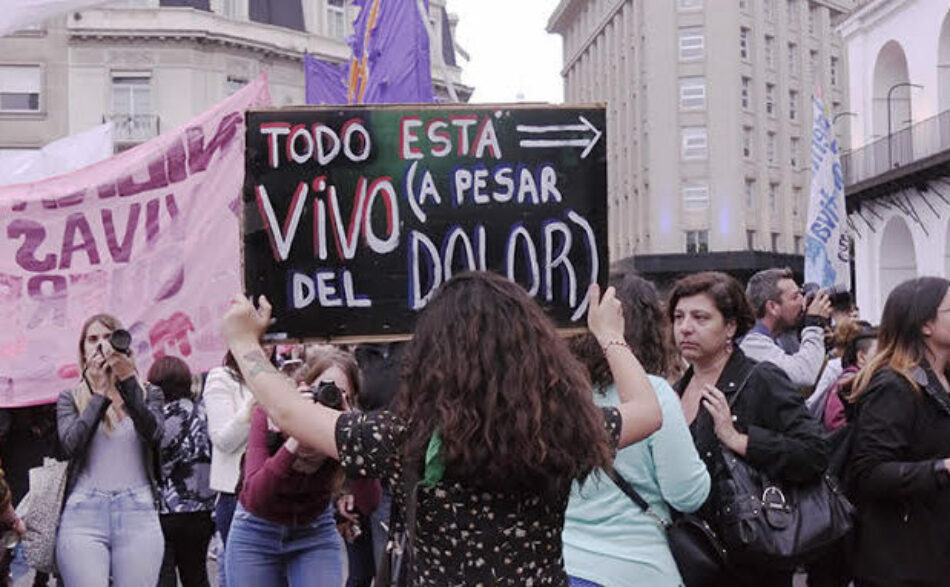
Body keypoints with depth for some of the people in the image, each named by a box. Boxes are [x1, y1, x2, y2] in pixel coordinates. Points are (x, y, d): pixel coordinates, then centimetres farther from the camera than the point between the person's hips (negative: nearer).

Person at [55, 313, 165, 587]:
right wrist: (100, 393, -4)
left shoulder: (148, 393, 14)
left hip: (138, 514, 0)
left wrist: (127, 381, -16)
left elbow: (153, 432, -7)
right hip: (83, 513, 0)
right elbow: (71, 443, -4)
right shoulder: (70, 398, 14)